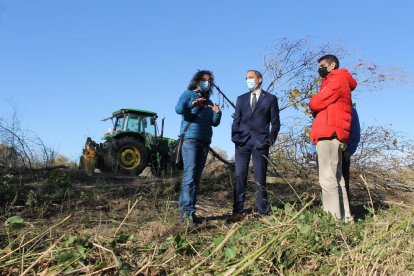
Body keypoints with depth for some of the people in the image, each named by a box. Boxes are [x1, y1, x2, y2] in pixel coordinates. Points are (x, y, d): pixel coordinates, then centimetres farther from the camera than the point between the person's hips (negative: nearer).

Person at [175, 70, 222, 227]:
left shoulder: (208, 101, 23)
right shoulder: (188, 94, 6)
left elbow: (214, 123, 15)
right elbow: (178, 109, -13)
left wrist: (217, 113, -6)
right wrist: (192, 104, -30)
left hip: (205, 142, 7)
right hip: (190, 139, -7)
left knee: (196, 177, 3)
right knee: (190, 175, -17)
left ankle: (185, 210, 6)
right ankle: (188, 211, -22)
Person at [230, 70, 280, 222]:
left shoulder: (270, 98, 10)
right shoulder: (241, 99, 19)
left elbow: (275, 122, 6)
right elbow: (236, 120, 13)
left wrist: (271, 139, -6)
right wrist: (234, 137, -1)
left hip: (260, 142, -2)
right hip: (242, 141, 3)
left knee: (260, 178, -1)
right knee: (239, 176, -2)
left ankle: (263, 212, 6)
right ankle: (238, 211, 1)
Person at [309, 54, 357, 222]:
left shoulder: (337, 79, -2)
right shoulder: (338, 81, 28)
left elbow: (315, 103, -8)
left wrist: (313, 103, 12)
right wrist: (319, 110, 5)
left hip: (329, 133, -10)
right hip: (333, 134, 10)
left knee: (328, 178, -13)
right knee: (336, 177, 9)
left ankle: (333, 218, -14)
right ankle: (344, 217, 11)